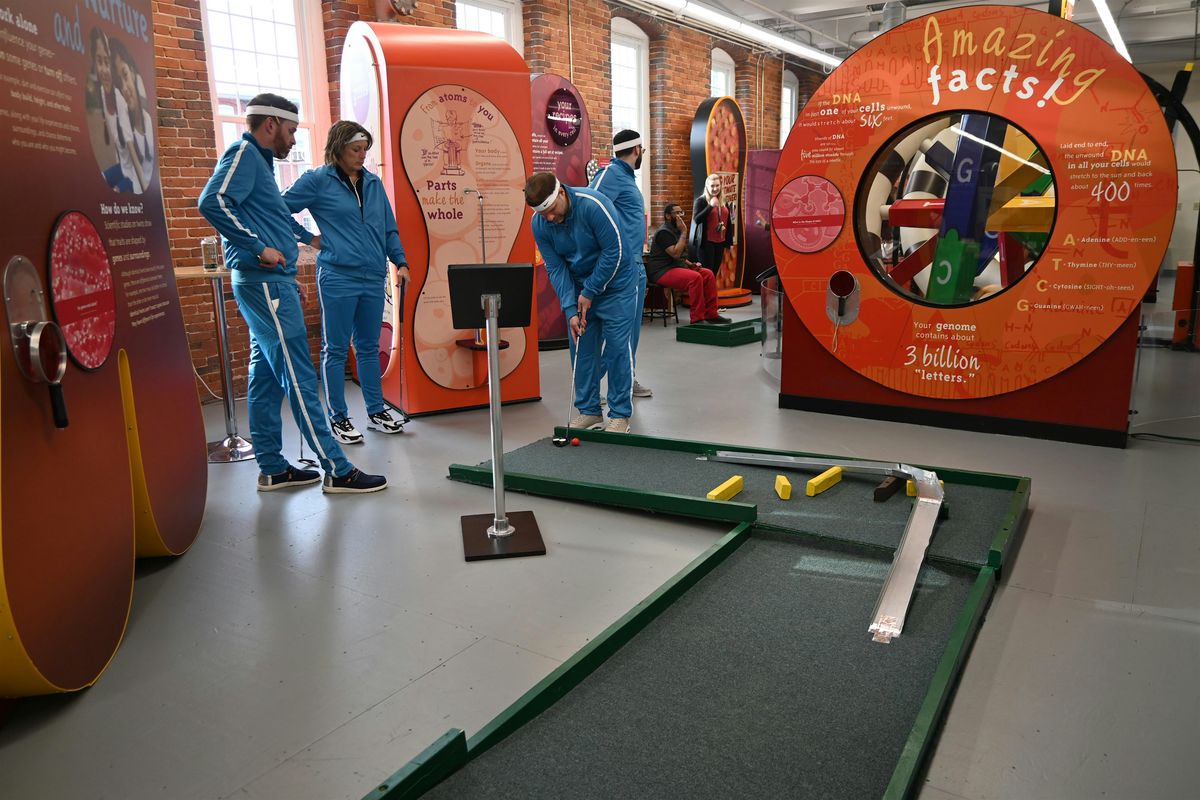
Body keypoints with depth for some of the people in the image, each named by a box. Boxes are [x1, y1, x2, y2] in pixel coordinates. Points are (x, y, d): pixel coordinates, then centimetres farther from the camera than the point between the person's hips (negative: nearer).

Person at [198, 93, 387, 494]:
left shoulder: (259, 160, 21)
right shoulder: (244, 153, -9)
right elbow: (213, 202, -25)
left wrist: (309, 237, 41)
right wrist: (259, 247, -23)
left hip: (271, 282, 11)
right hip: (264, 282, -11)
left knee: (267, 375, 11)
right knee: (298, 377, -9)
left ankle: (272, 468, 18)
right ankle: (336, 470, -6)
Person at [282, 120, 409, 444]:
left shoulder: (373, 182, 12)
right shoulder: (318, 180, -2)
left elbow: (389, 228, 15)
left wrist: (401, 262, 7)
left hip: (373, 278, 5)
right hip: (338, 279, -5)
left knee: (369, 347, 13)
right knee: (335, 350, 4)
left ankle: (376, 412, 22)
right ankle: (338, 418, 13)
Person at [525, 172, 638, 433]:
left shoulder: (593, 205, -27)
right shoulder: (540, 224, -12)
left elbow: (613, 252, -22)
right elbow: (556, 268, -8)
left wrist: (590, 292, -17)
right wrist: (570, 310, -17)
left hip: (615, 283, -5)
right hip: (580, 287, 5)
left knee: (617, 348, -5)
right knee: (582, 348, 5)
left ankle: (620, 414, 4)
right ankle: (589, 410, 17)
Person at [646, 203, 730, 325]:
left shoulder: (676, 231, 18)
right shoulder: (664, 232, -12)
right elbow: (675, 253, -23)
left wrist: (690, 264, 9)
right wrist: (684, 232, -18)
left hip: (676, 267, 10)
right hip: (662, 271, -10)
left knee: (708, 274, -6)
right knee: (695, 277, -31)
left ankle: (711, 314, -6)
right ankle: (697, 319, -26)